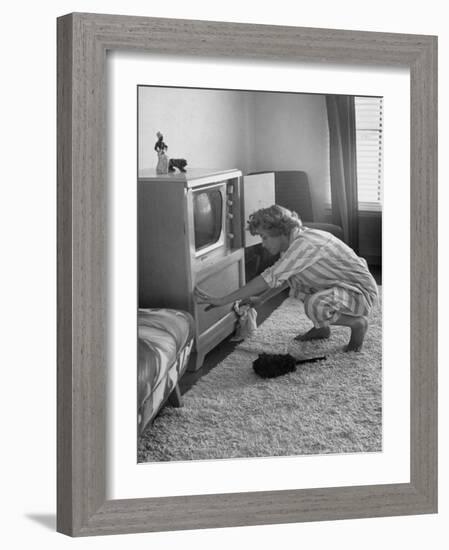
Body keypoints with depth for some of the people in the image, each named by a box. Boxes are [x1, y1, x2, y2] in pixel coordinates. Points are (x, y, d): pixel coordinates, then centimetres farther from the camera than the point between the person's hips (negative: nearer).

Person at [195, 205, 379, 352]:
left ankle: (358, 323, -6)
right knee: (290, 275, 9)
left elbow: (270, 278, -33)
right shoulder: (292, 242, 2)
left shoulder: (305, 244, -28)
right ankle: (320, 327, 17)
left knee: (315, 306, -35)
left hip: (362, 291, -10)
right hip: (339, 286, 10)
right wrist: (258, 298, 17)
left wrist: (223, 300, -32)